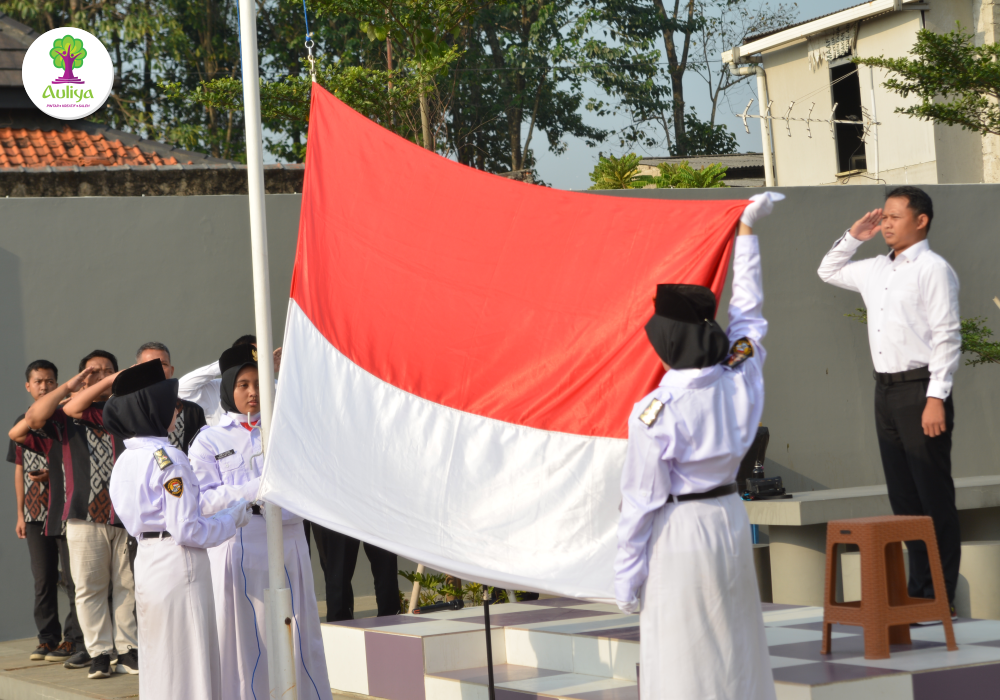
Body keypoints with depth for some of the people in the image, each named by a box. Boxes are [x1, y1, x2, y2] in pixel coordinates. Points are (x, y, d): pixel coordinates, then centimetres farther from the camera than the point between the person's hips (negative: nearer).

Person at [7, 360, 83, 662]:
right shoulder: (22, 423, 14)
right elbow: (20, 470, 17)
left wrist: (51, 475, -15)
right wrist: (20, 514, 14)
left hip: (65, 509, -4)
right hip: (35, 512, 4)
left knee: (72, 575, -5)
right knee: (43, 579, 7)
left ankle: (73, 638, 0)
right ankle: (48, 637, 14)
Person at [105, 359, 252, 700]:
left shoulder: (124, 460, 9)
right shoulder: (169, 458, -16)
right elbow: (187, 529, -19)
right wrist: (233, 518, -4)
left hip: (145, 561, 8)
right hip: (178, 562, -8)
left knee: (158, 662, 15)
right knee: (189, 664, -3)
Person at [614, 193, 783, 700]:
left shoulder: (654, 415, -18)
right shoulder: (740, 378, -5)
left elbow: (641, 502, -14)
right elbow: (747, 310, 12)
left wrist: (625, 578, -4)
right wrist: (746, 230, 24)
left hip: (678, 532, -6)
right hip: (730, 520, 6)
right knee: (736, 643, 16)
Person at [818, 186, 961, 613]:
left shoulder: (933, 269, -8)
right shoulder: (877, 270, 15)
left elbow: (947, 337, -13)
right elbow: (829, 272, 33)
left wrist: (936, 397, -19)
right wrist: (853, 237, 17)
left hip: (920, 389, -8)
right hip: (886, 388, 8)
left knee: (934, 497, -5)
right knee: (903, 497, 10)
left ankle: (940, 596, -2)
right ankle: (918, 588, 15)